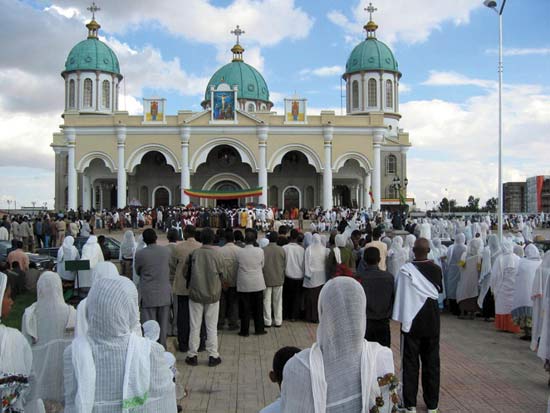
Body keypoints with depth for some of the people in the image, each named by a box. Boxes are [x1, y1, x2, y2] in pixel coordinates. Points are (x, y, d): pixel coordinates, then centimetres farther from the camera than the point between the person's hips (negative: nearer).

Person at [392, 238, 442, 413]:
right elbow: (440, 290, 10)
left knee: (410, 362, 7)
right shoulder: (436, 269, -5)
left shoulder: (406, 270, -16)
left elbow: (401, 294, -14)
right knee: (431, 361, 11)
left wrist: (401, 318, -8)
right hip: (432, 319, 3)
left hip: (412, 320, -3)